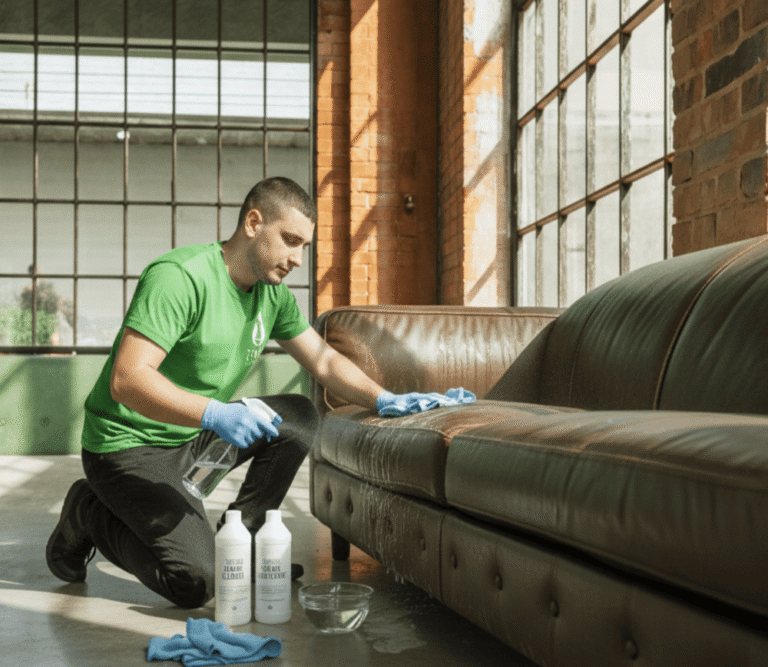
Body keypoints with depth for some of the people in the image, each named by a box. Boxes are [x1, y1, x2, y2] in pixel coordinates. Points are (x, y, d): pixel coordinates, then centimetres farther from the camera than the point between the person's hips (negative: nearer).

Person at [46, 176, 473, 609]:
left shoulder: (273, 293, 3)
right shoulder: (179, 277, -23)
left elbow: (324, 361, 10)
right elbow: (126, 380, -31)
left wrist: (383, 400, -6)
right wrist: (213, 413, -42)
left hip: (197, 436, 8)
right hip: (132, 445, -8)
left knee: (299, 418, -5)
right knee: (197, 582, -20)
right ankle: (91, 514, 5)